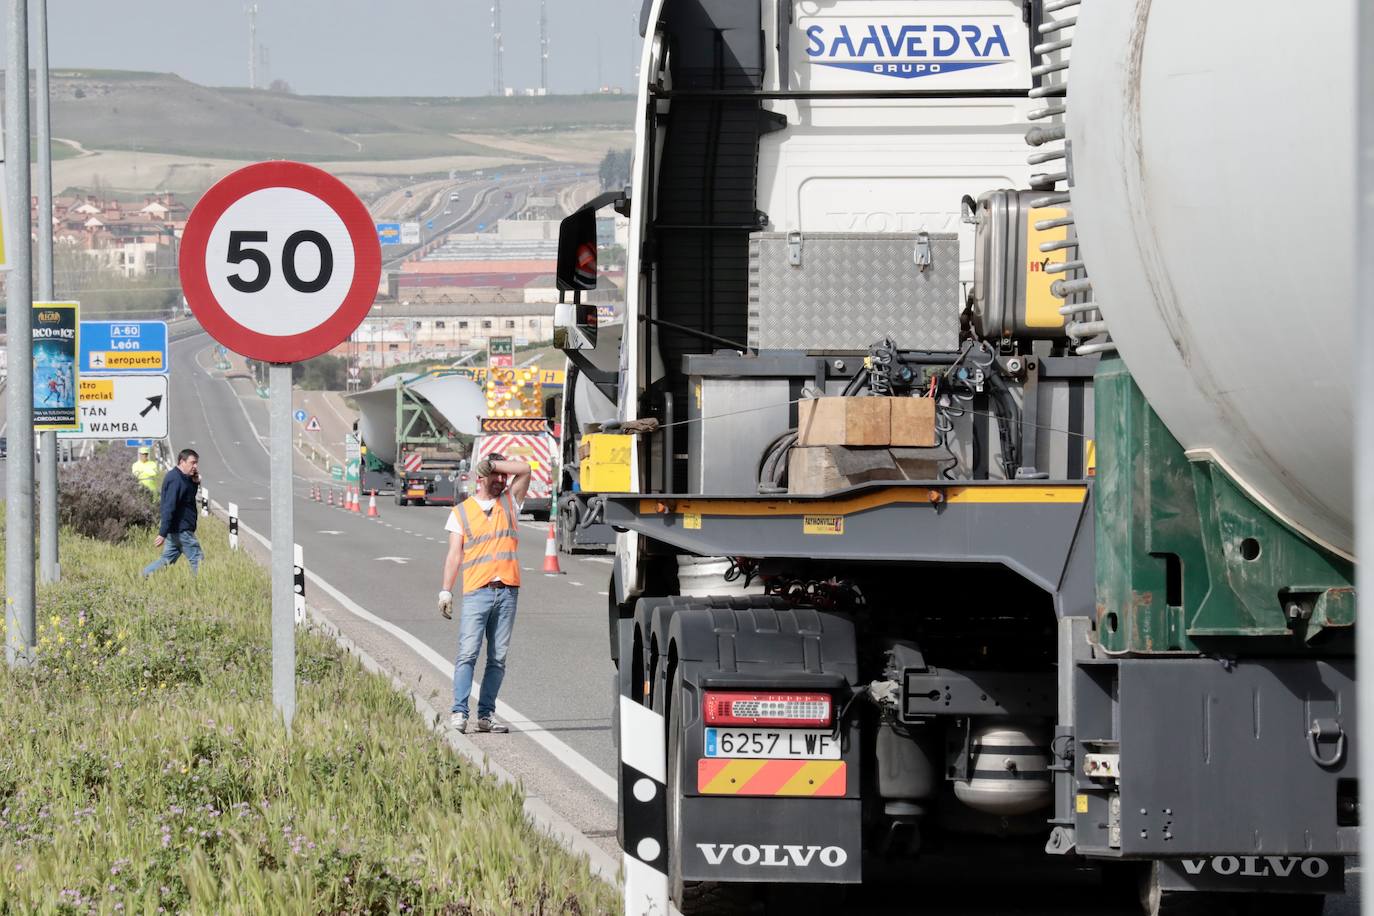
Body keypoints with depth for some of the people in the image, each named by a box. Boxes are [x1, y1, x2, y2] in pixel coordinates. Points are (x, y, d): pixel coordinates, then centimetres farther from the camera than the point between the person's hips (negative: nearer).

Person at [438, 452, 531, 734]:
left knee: (498, 657, 2)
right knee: (468, 653, -11)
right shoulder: (461, 512, 10)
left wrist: (493, 463, 2)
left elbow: (524, 470, 3)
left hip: (507, 592, 2)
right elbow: (454, 555, 6)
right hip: (476, 592, -2)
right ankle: (459, 713, -13)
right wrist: (445, 591, -2)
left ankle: (486, 715, 5)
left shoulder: (510, 502, 15)